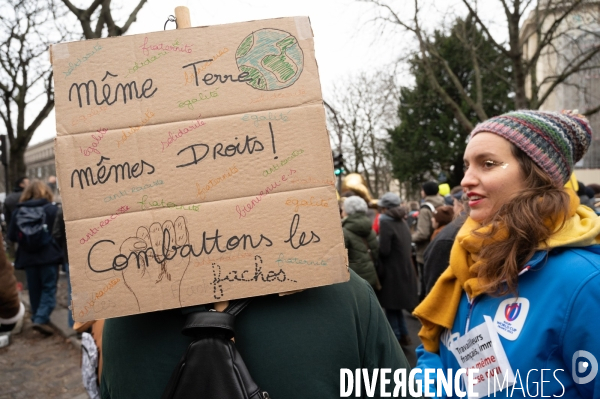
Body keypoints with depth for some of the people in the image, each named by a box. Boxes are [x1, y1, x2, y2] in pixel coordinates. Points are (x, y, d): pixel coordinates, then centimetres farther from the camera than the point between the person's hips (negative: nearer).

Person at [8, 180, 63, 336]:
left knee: (34, 289, 15)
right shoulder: (51, 208, -7)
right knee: (49, 288, 3)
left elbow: (11, 236, 6)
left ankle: (37, 318, 24)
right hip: (48, 255, -3)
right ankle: (41, 319, -8)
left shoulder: (18, 211, 2)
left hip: (28, 257, 3)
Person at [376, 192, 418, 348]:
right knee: (396, 305, 20)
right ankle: (404, 335, 23)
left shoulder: (386, 222, -15)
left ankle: (396, 339, 11)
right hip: (404, 269, 8)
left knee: (391, 307, 4)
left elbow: (384, 250, -20)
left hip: (392, 271, -8)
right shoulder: (402, 222, 10)